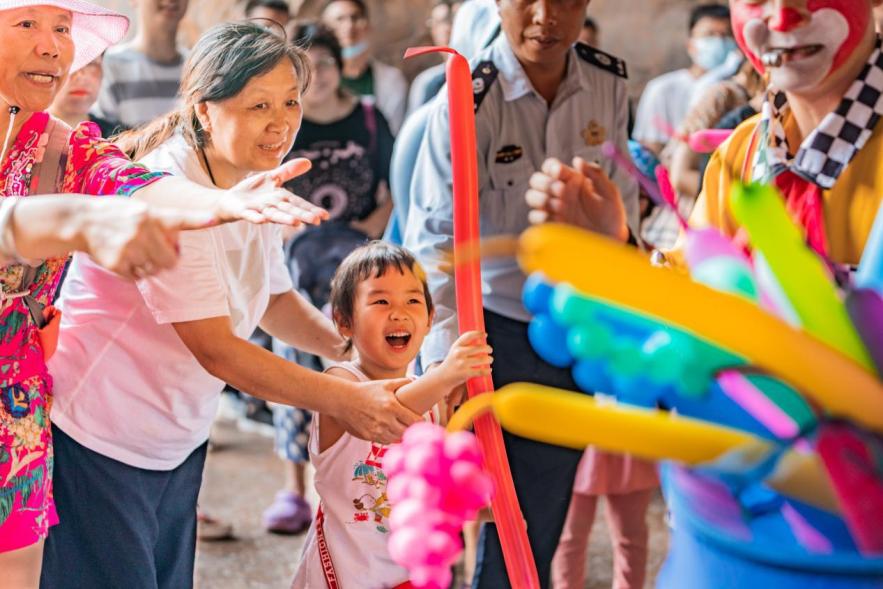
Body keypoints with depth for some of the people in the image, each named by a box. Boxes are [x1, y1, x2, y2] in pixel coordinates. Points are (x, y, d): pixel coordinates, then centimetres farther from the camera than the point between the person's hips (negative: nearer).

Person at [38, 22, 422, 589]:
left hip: (178, 443, 8)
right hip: (97, 443, -8)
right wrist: (345, 399, -22)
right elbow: (217, 350, -25)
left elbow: (274, 297, 18)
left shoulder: (258, 183, 3)